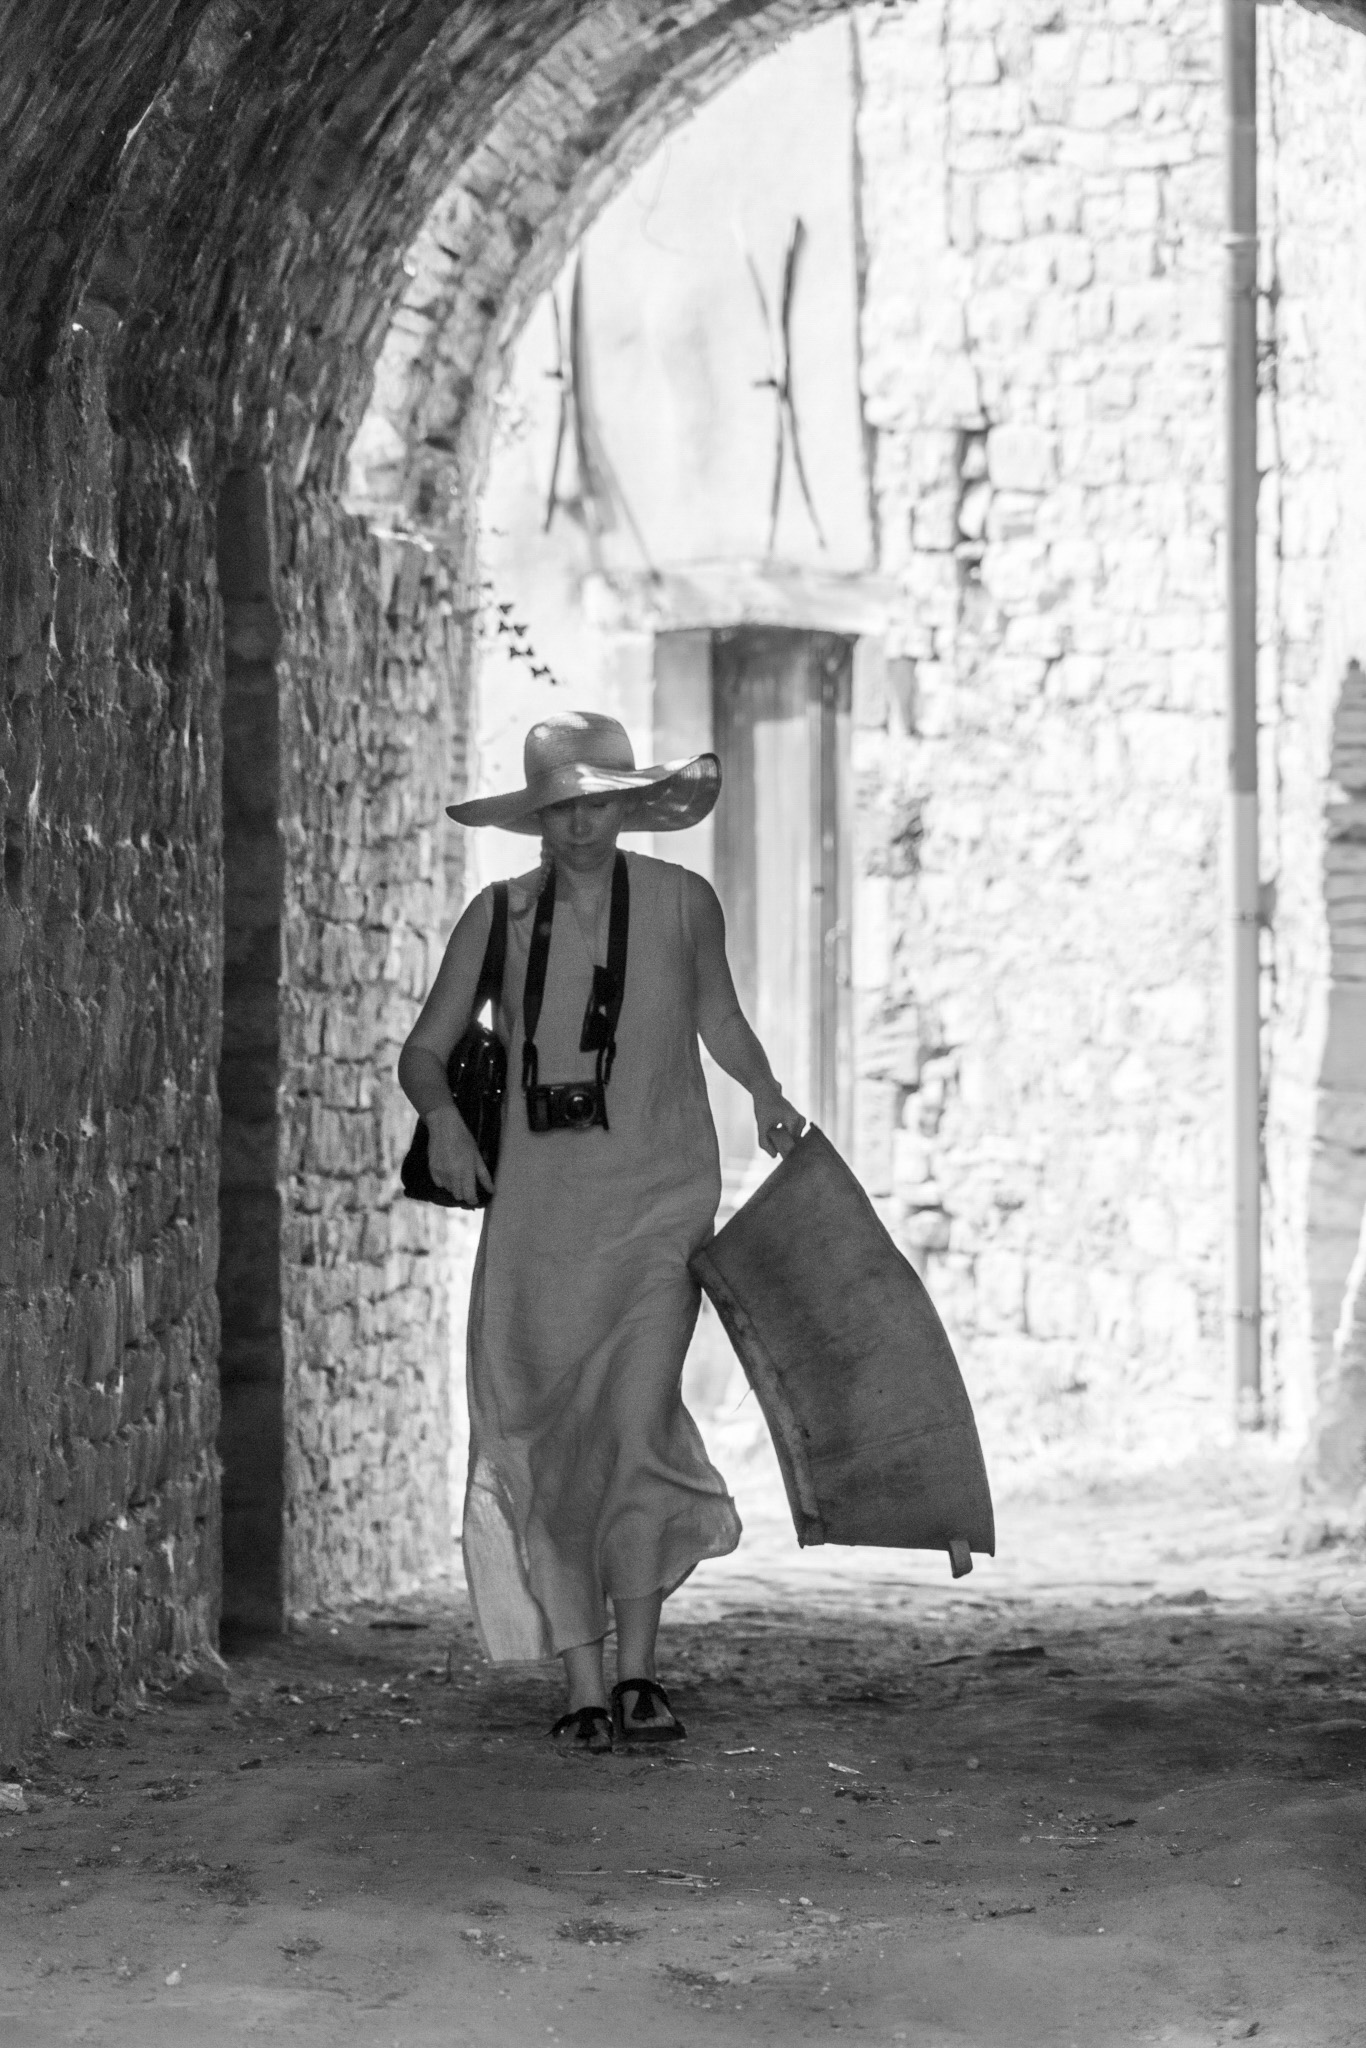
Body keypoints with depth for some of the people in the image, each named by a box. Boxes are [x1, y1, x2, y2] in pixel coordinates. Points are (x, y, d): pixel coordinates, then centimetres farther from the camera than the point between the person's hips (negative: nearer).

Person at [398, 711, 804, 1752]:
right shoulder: (500, 917, 3)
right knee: (546, 1443, -1)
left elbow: (720, 1021, 21)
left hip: (660, 1197, -2)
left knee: (637, 1423, -17)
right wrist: (444, 1116, -12)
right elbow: (423, 1052, 9)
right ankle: (584, 1689, 6)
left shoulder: (682, 902, 4)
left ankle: (637, 1673, -11)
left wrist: (766, 1094, 3)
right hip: (538, 1201, 2)